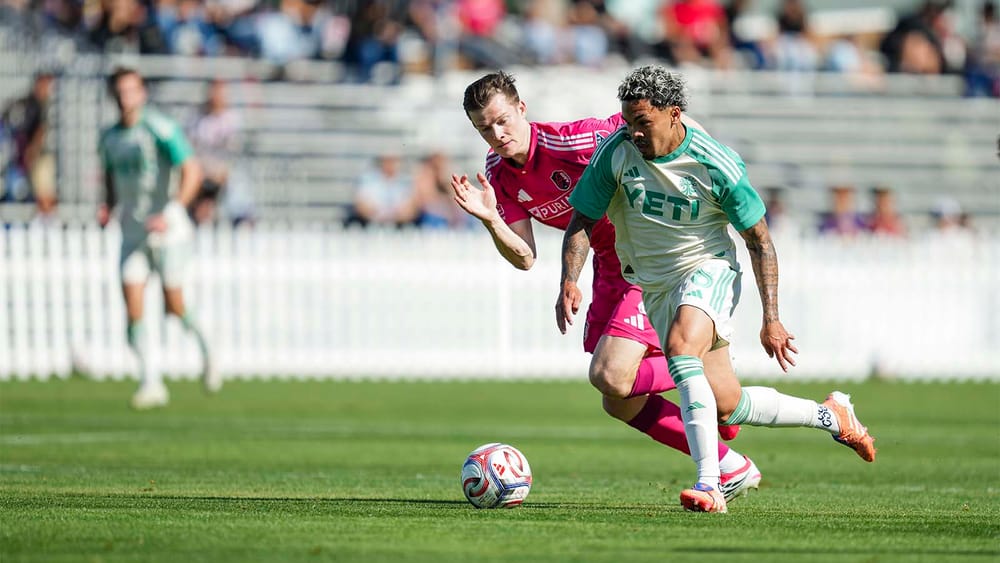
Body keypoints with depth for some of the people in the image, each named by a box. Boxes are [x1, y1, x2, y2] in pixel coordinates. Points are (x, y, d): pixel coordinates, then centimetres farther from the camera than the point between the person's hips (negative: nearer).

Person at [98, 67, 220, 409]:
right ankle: (151, 383, -5)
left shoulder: (160, 128, -12)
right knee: (133, 307, -7)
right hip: (132, 232, 5)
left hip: (167, 230, -5)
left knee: (174, 306, -3)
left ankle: (204, 347, 28)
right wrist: (107, 208, 3)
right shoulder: (109, 138, 9)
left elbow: (192, 172, -17)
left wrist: (170, 213, -26)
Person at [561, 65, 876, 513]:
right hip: (654, 285, 4)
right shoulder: (616, 151, -13)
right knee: (727, 406, 5)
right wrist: (569, 282, -25)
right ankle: (829, 415, 30)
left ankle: (709, 485, -38)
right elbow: (582, 220, -7)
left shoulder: (716, 165, -19)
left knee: (680, 350, -35)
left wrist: (771, 321, -12)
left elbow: (759, 241, -10)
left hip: (708, 268, -4)